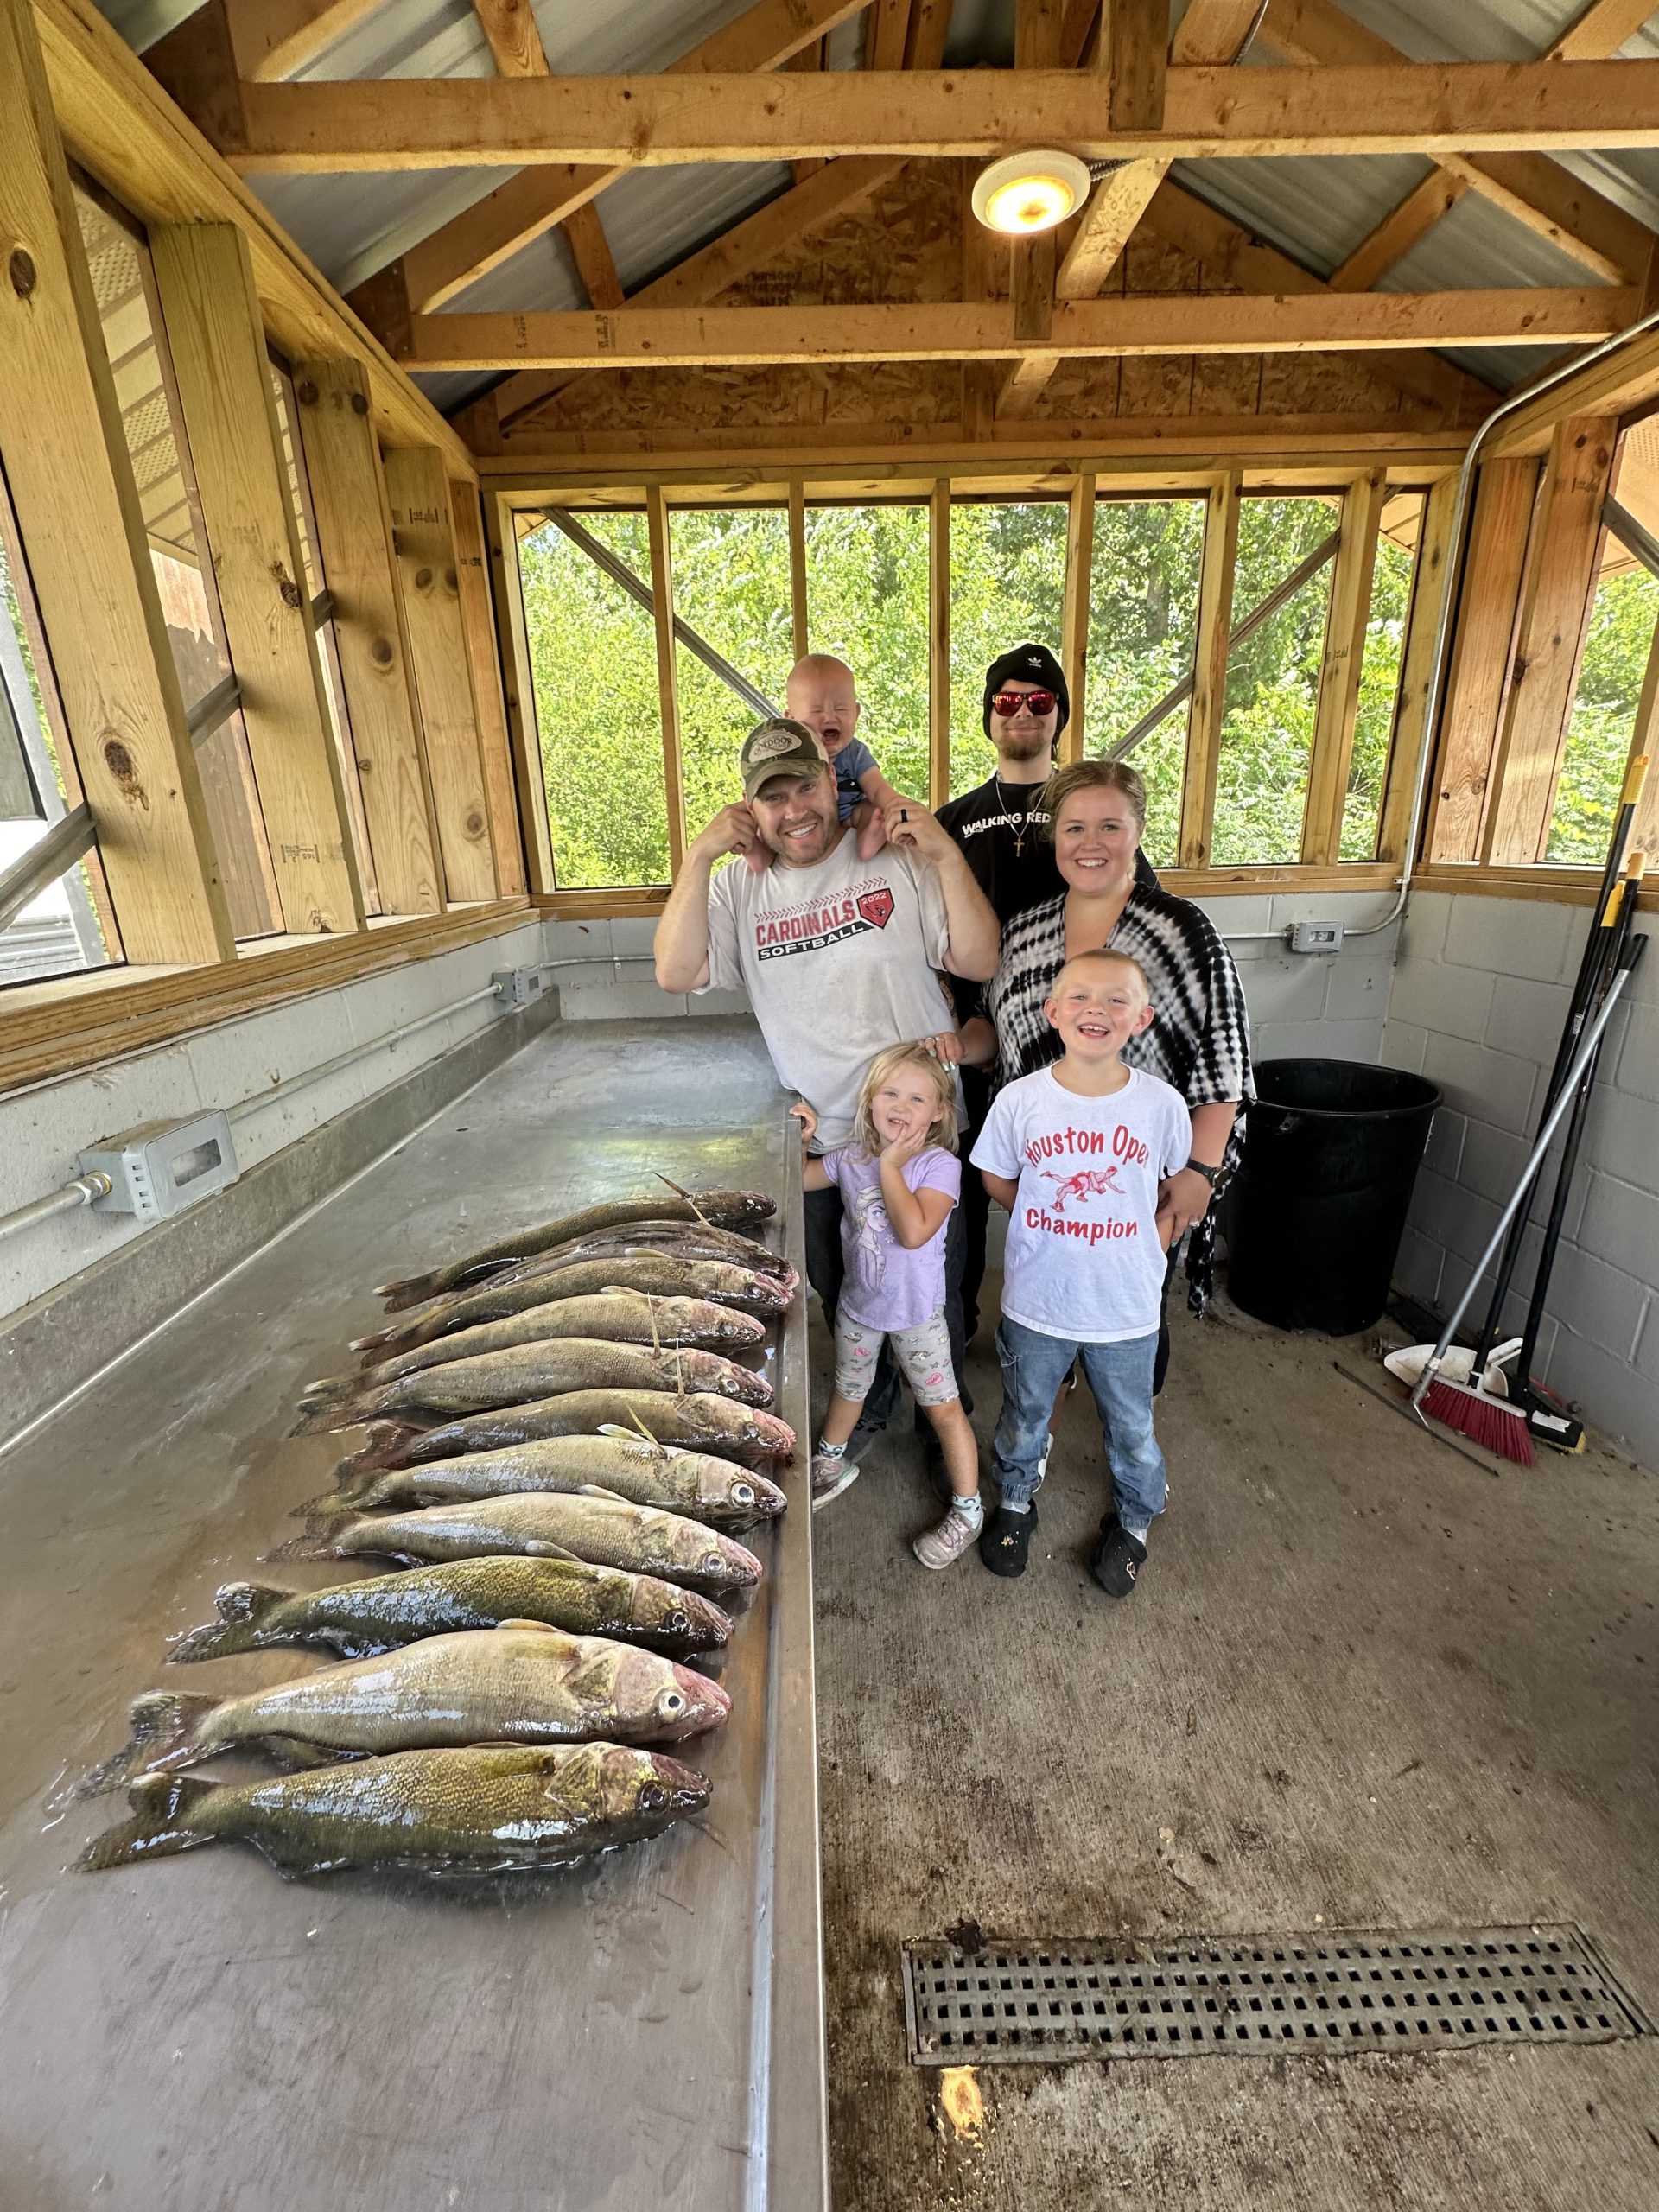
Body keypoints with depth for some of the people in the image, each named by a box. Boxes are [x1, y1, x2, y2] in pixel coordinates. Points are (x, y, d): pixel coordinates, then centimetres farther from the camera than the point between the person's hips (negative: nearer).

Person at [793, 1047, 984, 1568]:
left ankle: (967, 1511, 24)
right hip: (858, 1304, 5)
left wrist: (891, 1167, -30)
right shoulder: (851, 1158, -7)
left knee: (942, 1407, 5)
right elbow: (797, 1179, 9)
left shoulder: (940, 1165, -22)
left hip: (915, 1311, -4)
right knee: (848, 1390, 25)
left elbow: (914, 1232, -36)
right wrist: (800, 1138, -9)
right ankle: (830, 1462, 52)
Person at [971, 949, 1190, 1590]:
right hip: (1035, 1302, 0)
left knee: (1130, 1427, 22)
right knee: (1024, 1415, 23)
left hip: (1126, 1309, 0)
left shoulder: (1162, 1104, -14)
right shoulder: (1019, 1099, -14)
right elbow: (997, 1179, 1)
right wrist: (1050, 1224, -3)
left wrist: (1159, 1232, -8)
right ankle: (1015, 1501, 51)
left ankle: (1134, 1520, 51)